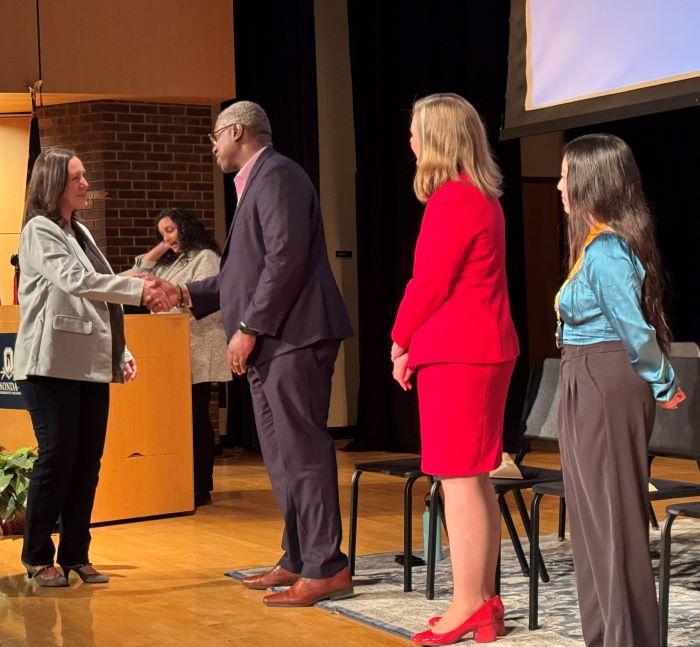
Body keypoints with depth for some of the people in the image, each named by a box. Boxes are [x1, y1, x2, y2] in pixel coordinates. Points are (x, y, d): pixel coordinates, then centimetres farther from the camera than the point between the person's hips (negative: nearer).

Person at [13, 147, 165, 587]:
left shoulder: (81, 234, 20)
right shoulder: (40, 231, -4)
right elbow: (74, 281, -19)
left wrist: (121, 352, 13)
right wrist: (139, 290, -25)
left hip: (92, 366, 7)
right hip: (53, 365, -7)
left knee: (88, 461, 5)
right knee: (57, 457, -7)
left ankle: (75, 555, 13)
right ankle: (38, 557, 4)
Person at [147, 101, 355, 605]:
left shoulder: (276, 175, -9)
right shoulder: (256, 181, 23)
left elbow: (286, 258, -20)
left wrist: (249, 327, -20)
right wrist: (189, 294, 21)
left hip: (292, 336, -11)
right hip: (270, 343, 11)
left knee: (301, 450, -9)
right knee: (282, 453, 14)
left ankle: (326, 569, -6)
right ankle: (299, 560, 22)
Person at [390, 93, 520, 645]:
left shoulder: (452, 200, -15)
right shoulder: (482, 196, 17)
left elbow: (429, 283, -15)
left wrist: (401, 342, -1)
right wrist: (414, 342, 12)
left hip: (455, 354, -10)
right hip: (486, 348, 10)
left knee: (459, 479, -6)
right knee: (476, 479, 13)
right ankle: (484, 601, 19)